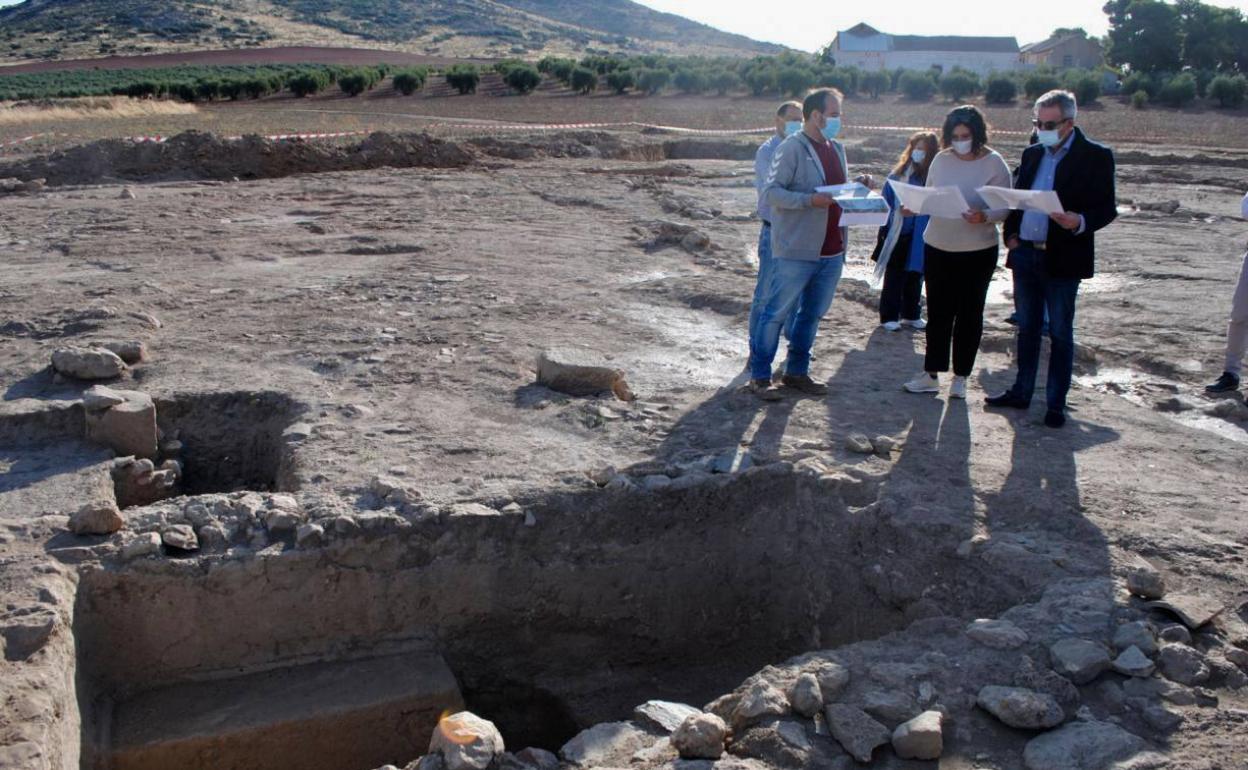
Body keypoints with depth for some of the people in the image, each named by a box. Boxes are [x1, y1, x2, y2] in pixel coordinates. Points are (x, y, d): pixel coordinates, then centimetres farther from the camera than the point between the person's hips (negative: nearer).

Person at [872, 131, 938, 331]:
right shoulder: (899, 174, -4)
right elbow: (887, 203, 0)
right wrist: (883, 230, -4)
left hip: (921, 237, 2)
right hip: (898, 234, -2)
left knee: (915, 276, 14)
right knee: (895, 277, 4)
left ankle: (911, 315, 26)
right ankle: (889, 316, 10)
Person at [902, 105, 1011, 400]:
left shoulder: (994, 163, -8)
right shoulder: (942, 159, 3)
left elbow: (1004, 208, -9)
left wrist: (983, 217, -28)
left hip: (977, 251, -3)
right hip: (938, 246, 3)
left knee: (969, 314, 8)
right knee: (938, 313, 9)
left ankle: (960, 377, 19)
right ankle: (931, 374, 18)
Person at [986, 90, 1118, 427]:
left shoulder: (1096, 156, -5)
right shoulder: (1032, 154, 11)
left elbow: (1107, 208, -7)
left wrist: (1081, 222, -26)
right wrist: (1010, 233, 2)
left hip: (1062, 259, -5)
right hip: (1025, 254, 5)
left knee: (1060, 333, 3)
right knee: (1027, 328, 14)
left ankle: (1056, 403, 11)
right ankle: (1021, 393, 24)